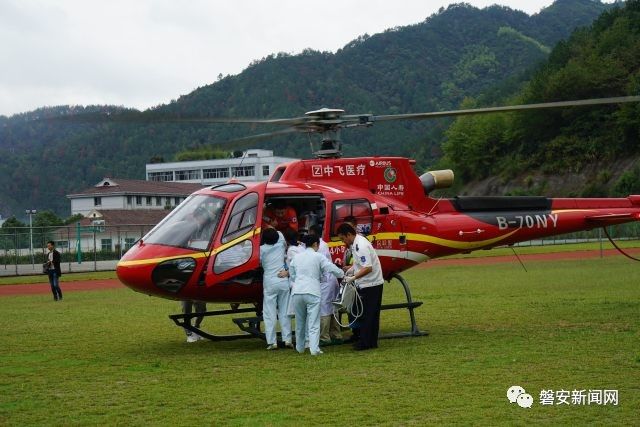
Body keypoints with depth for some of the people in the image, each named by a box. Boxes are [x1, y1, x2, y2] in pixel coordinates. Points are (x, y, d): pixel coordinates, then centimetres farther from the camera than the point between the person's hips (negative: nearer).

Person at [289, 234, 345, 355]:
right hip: (312, 292, -4)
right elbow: (332, 268, -1)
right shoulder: (318, 257, -1)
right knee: (313, 323, -4)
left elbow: (292, 275, 19)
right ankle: (314, 348, -13)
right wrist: (343, 275, 15)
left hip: (297, 292, 4)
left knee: (300, 322, 16)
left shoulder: (296, 257, 13)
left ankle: (300, 347, 25)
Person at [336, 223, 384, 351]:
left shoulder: (361, 246, -22)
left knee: (367, 314, -3)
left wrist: (353, 278, -25)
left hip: (369, 285, -10)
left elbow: (368, 268, -27)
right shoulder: (356, 243, 10)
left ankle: (365, 342, 4)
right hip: (373, 284, 10)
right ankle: (372, 342, 19)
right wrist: (352, 269, 10)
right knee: (372, 315, 13)